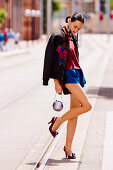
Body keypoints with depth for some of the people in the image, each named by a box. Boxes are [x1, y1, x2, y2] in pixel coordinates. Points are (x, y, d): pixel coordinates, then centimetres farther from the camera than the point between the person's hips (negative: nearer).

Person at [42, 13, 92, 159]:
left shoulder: (73, 37, 16)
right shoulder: (58, 37, -9)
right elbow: (54, 60, -12)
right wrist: (56, 82, -16)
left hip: (77, 73, 8)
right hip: (68, 75, -8)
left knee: (75, 112, 4)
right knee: (87, 106, -17)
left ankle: (68, 147, 8)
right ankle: (57, 122, -1)